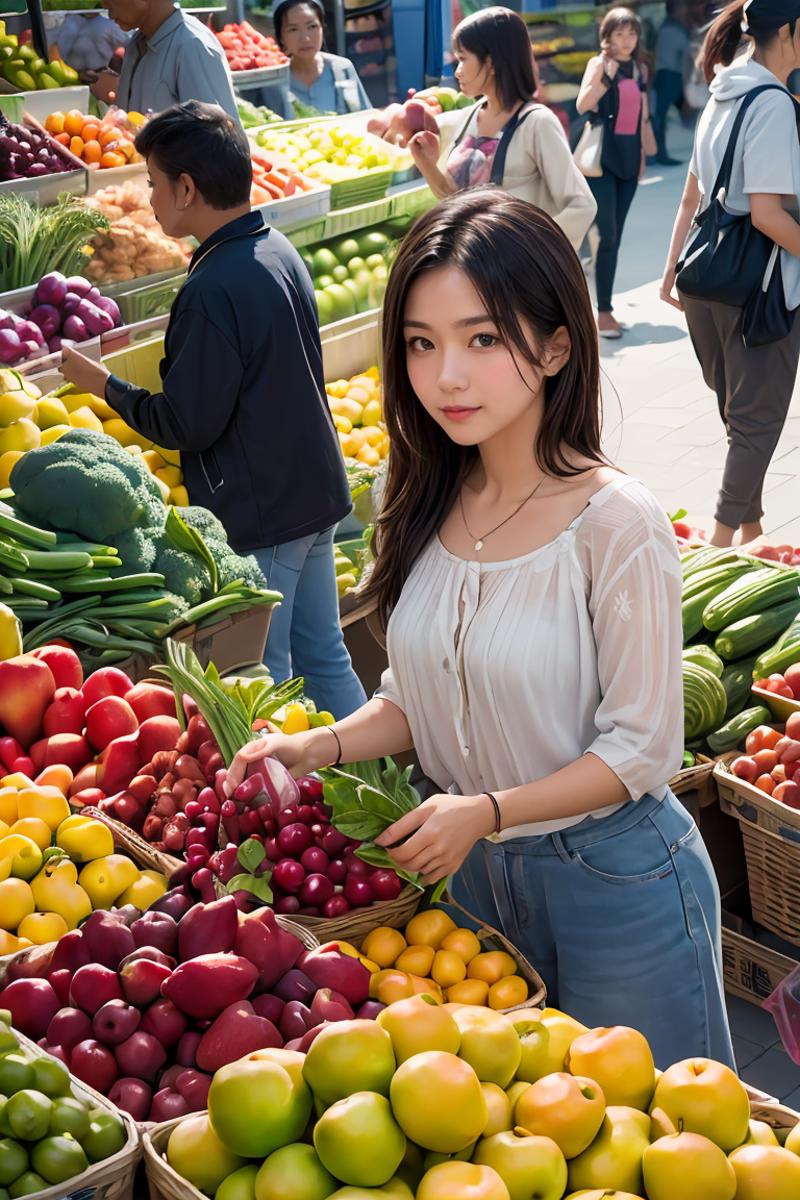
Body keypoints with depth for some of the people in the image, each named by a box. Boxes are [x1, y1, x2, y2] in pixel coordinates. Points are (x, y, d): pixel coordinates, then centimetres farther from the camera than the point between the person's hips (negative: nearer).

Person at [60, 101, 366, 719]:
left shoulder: (214, 289, -23)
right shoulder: (280, 251, 5)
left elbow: (186, 424, -20)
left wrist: (104, 384, -5)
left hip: (259, 516, -9)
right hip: (316, 491, 9)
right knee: (323, 655, 19)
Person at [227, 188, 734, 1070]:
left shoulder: (616, 524, -22)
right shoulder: (425, 506, -4)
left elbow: (641, 749, -18)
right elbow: (418, 692, 6)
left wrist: (486, 809, -26)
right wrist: (321, 747, -10)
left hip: (613, 882, -5)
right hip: (475, 868, 6)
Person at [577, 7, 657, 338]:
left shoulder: (639, 69, 12)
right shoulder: (599, 64, -4)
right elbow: (582, 105, -19)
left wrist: (644, 154, 17)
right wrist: (607, 75, -27)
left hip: (628, 159, 6)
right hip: (602, 157, -6)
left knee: (615, 237, 8)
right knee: (607, 234, -11)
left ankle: (604, 309, 13)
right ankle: (603, 312, -6)